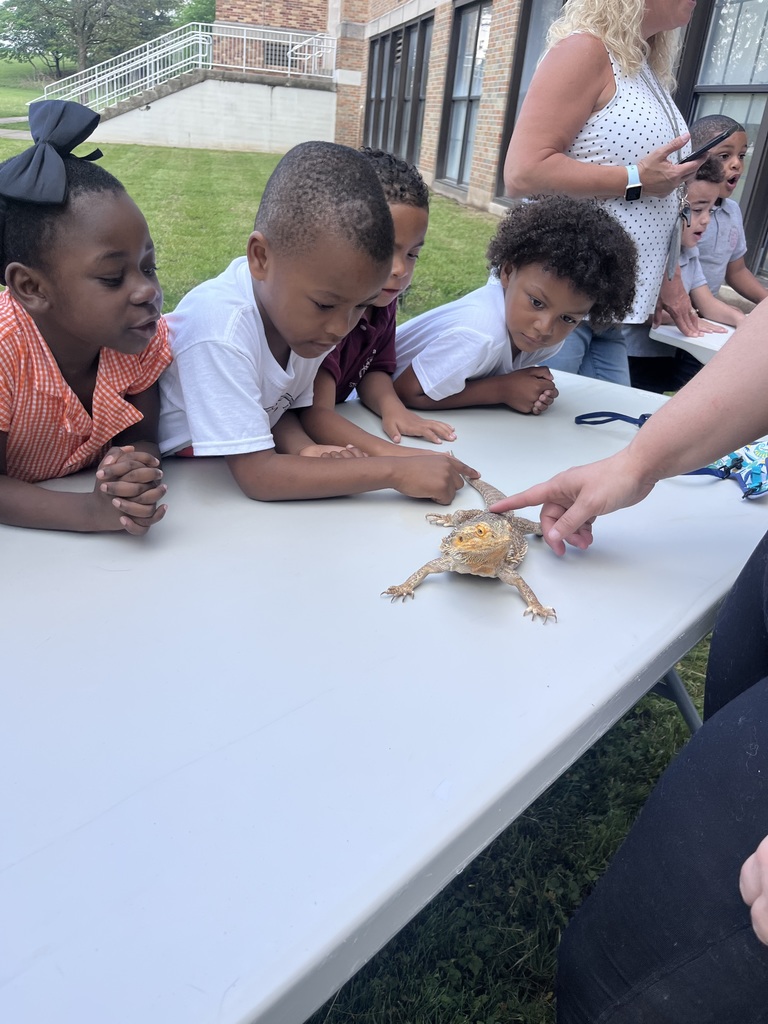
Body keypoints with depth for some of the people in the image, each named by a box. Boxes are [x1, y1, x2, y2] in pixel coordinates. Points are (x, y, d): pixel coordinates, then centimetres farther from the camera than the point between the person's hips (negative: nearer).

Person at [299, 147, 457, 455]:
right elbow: (314, 413, -35)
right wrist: (385, 451, -50)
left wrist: (391, 407, -22)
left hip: (332, 423, 7)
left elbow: (373, 369, 1)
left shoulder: (383, 297, -4)